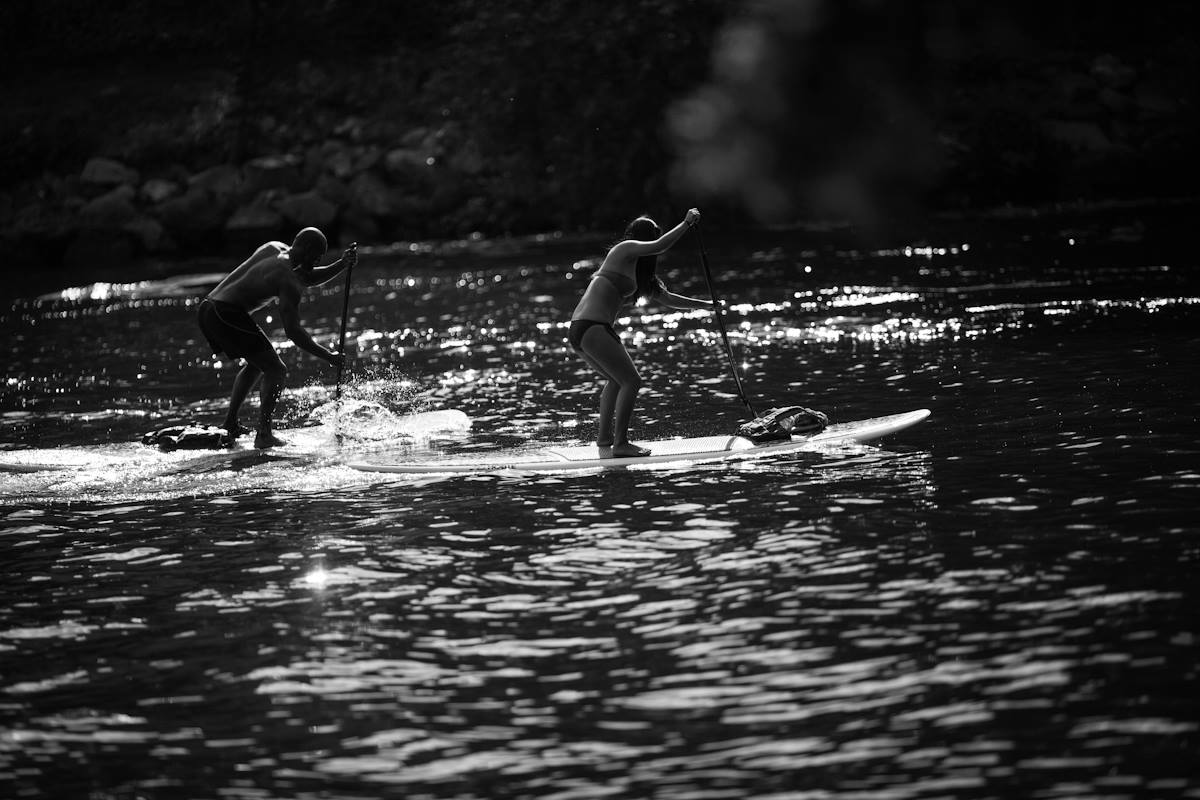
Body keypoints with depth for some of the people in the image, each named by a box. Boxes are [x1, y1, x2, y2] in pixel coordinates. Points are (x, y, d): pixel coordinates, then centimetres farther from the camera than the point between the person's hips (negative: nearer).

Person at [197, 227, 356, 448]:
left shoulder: (274, 248, 15)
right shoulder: (289, 280, -13)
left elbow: (310, 278, 27)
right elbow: (292, 331, -15)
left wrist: (342, 264, 13)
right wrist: (328, 356, -9)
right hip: (227, 314, -10)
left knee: (256, 364, 28)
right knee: (276, 371, -5)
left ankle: (230, 425, 29)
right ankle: (264, 435, -10)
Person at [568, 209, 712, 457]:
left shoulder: (640, 274, 28)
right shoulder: (625, 250, 2)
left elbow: (667, 299, 36)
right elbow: (660, 246, -14)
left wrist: (707, 305, 40)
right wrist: (686, 223, -5)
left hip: (577, 331, 10)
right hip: (592, 328, -10)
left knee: (616, 380, 27)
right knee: (631, 381, -8)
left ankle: (604, 442, 28)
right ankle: (620, 444, -8)